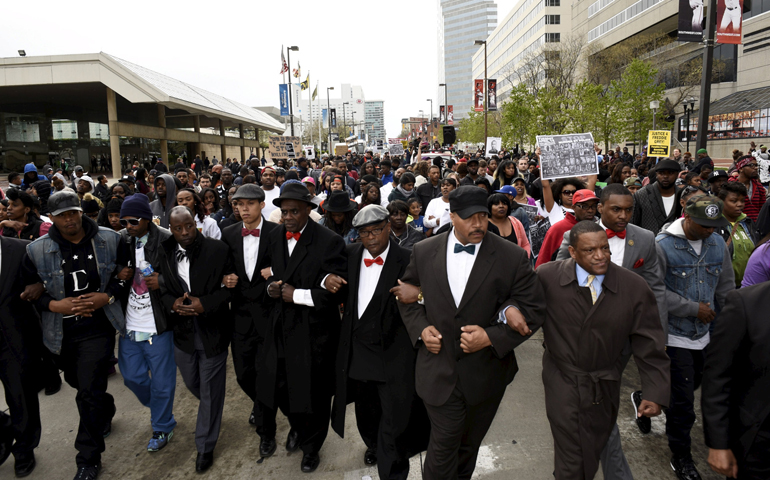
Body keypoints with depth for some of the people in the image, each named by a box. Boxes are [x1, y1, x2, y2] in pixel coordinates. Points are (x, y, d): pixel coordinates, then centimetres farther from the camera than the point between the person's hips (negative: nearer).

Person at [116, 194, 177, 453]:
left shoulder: (167, 241, -13)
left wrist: (163, 281, -22)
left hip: (159, 326, -5)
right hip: (129, 325, 5)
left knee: (161, 382, 8)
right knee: (132, 376, 17)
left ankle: (162, 428, 31)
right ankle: (159, 407, 46)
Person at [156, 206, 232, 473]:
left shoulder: (218, 249, -14)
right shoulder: (165, 253, -3)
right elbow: (160, 289, 6)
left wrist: (205, 303, -21)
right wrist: (172, 303, -15)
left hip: (212, 331, -4)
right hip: (182, 331, 4)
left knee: (210, 391, 9)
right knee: (193, 384, 22)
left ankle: (205, 447, 29)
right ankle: (212, 411, 55)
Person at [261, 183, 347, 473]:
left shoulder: (329, 242, -16)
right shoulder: (276, 237, 5)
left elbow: (336, 291, -19)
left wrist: (297, 294, -19)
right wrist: (271, 286, -5)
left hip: (314, 329, -5)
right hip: (281, 326, 5)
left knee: (313, 392, 10)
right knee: (280, 386, 11)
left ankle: (312, 446, 37)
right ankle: (298, 426, 44)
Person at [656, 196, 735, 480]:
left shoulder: (717, 244, 1)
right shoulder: (663, 245, -16)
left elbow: (726, 287, 10)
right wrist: (694, 308, -16)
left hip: (704, 333, 6)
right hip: (675, 336, -6)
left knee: (692, 385, 21)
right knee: (683, 401, 3)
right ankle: (680, 456, 22)